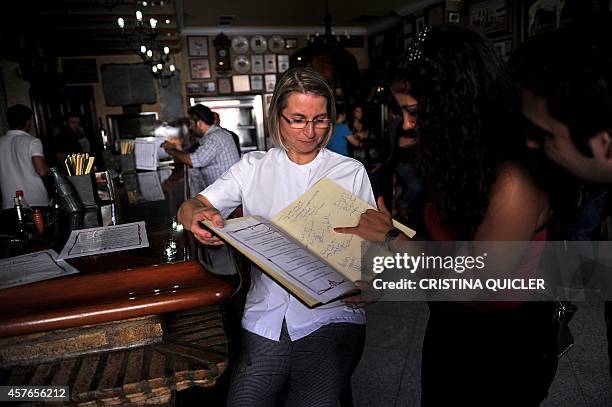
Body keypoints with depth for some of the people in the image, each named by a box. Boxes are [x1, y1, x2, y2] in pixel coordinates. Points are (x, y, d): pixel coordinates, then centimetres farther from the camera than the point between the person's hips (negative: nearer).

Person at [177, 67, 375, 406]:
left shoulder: (351, 172, 7)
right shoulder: (253, 167, 9)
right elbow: (188, 208, 2)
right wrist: (199, 216, -23)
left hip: (329, 316, -1)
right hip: (265, 317, 1)